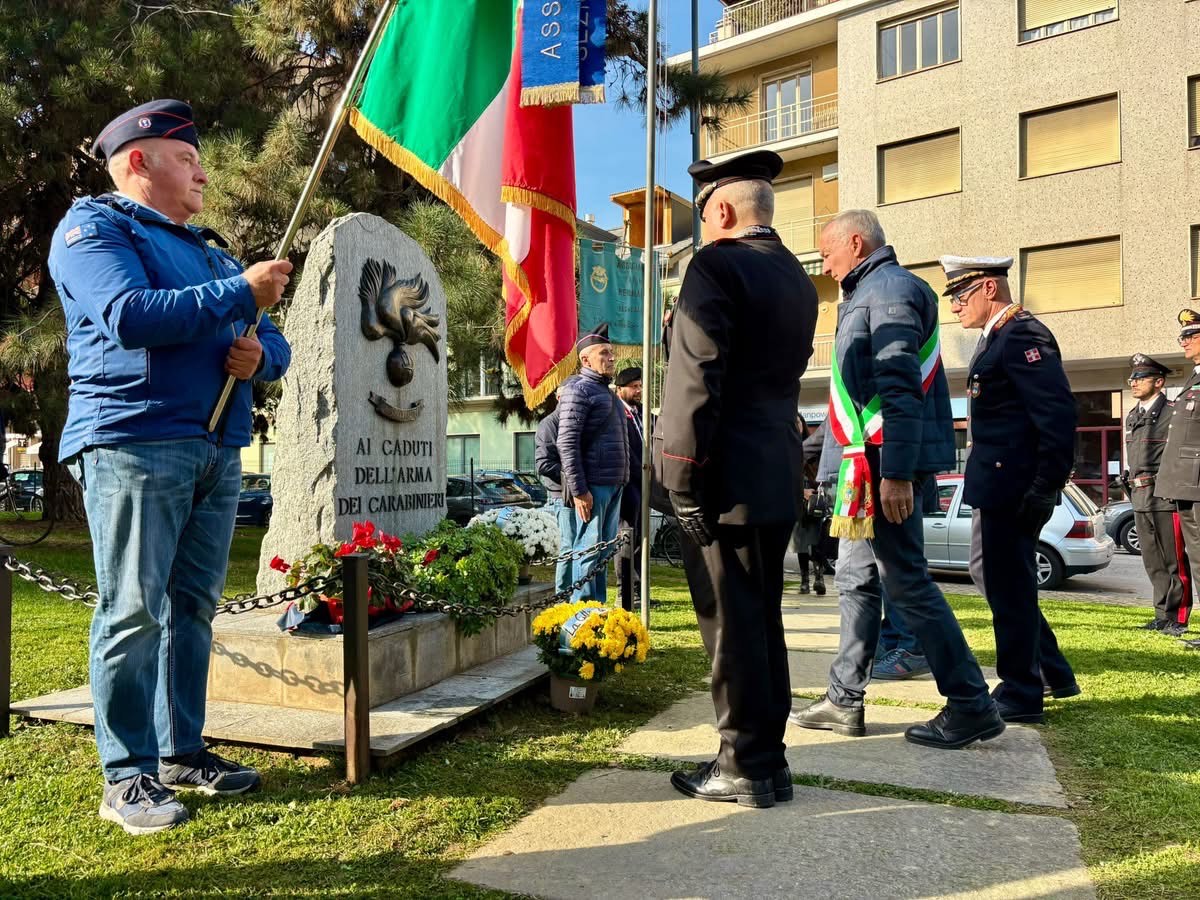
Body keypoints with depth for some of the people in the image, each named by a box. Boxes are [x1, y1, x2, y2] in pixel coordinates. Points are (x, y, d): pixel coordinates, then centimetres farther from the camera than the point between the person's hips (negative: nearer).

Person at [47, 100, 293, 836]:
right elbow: (131, 315, -17)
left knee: (193, 607, 8)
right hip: (133, 443, -7)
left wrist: (259, 354, -4)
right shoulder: (93, 226, 2)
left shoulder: (208, 250, 25)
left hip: (219, 450, 7)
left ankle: (182, 750, 18)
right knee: (134, 611, -6)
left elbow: (274, 344, 21)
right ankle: (129, 777, 2)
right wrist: (241, 291, -11)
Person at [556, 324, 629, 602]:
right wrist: (579, 490, -20)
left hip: (614, 485, 9)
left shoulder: (606, 391, 21)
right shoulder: (578, 389, -7)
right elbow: (567, 443, -15)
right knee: (588, 551, -6)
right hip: (592, 486, -9)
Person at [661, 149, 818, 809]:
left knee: (731, 623, 0)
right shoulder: (797, 279, 17)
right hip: (778, 479, 9)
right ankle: (768, 757, 24)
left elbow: (696, 379, -18)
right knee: (762, 619, 14)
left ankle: (745, 767, 10)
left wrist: (683, 478, -15)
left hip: (726, 481, -9)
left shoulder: (717, 265, -10)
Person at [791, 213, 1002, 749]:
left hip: (887, 463, -11)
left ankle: (971, 707, 4)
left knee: (905, 582, -6)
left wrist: (895, 472, -25)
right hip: (868, 463, 11)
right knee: (855, 579, 12)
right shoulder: (867, 293, 21)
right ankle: (844, 703, 20)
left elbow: (899, 387, -20)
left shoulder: (890, 289, -10)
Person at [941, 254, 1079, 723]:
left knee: (1009, 585, -1)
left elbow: (1058, 415, -21)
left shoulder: (1022, 335, -14)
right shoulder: (997, 337, 17)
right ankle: (1053, 672, 31)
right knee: (990, 574, 18)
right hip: (996, 485, 11)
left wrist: (1046, 488, -22)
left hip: (1012, 488, -11)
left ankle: (1021, 695, 13)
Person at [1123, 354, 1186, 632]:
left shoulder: (1173, 413, -7)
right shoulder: (1132, 417, 17)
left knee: (1174, 560, -2)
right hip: (1140, 497, 8)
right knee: (1152, 561, 11)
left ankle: (1175, 617, 5)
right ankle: (1162, 615, 19)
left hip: (1165, 496, -8)